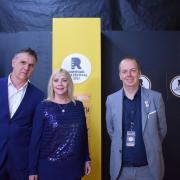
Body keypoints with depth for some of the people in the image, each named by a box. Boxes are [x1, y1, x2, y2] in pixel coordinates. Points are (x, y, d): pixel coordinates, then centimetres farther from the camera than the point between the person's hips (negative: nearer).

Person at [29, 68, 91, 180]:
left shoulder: (78, 106, 2)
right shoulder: (43, 107, -7)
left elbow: (84, 135, 8)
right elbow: (35, 139, -6)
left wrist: (86, 159, 8)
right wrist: (33, 169, -6)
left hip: (74, 166, 3)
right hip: (49, 167, -3)